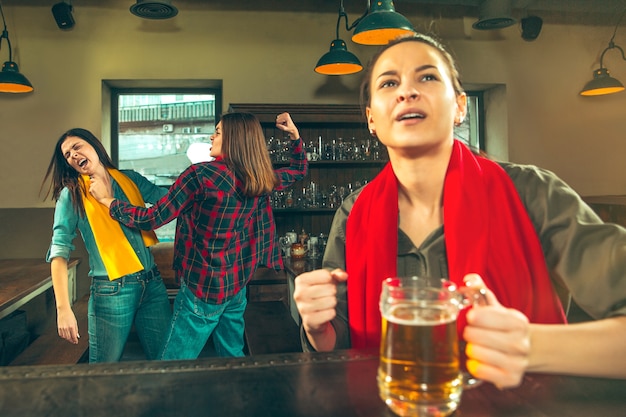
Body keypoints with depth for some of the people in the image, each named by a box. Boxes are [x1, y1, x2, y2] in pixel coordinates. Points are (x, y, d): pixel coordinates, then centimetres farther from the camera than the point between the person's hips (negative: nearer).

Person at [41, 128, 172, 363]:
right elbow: (59, 251, -8)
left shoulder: (130, 180, 9)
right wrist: (63, 308, -17)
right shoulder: (72, 194, -1)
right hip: (111, 291, -3)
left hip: (152, 284, 3)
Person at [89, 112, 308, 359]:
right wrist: (294, 134, 15)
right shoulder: (261, 180, -1)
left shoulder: (201, 174, -18)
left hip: (203, 289, -7)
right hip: (238, 287, 7)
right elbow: (299, 170, 20)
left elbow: (151, 219, -14)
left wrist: (107, 200, -1)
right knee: (234, 360, 21)